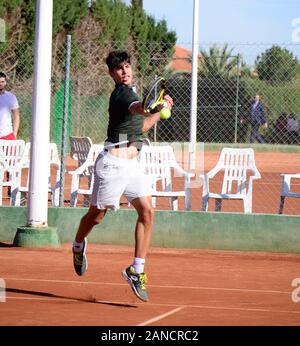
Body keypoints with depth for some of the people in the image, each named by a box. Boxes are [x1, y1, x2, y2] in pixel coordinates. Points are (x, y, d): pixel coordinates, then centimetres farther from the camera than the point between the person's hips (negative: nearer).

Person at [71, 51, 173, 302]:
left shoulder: (127, 92, 16)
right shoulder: (122, 93, -14)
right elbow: (137, 108, -39)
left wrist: (160, 111, 23)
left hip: (131, 164, 8)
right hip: (113, 163, -8)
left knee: (147, 212, -7)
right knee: (97, 215, 7)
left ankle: (137, 271, -5)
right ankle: (79, 245, 40)